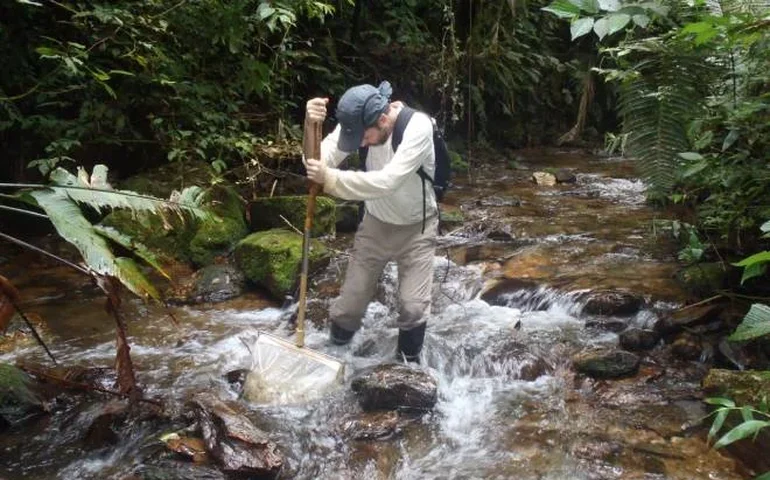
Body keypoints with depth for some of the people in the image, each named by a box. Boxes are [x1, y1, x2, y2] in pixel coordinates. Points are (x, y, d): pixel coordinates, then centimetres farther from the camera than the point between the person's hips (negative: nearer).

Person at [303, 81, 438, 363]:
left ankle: (409, 365, 26)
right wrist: (310, 127, -43)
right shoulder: (359, 121, -16)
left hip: (416, 228, -3)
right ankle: (334, 349, 35)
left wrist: (330, 179, -44)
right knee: (351, 300, 8)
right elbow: (321, 160, -24)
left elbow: (387, 181, -40)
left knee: (413, 307, -2)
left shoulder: (418, 127, -31)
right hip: (375, 223, 4)